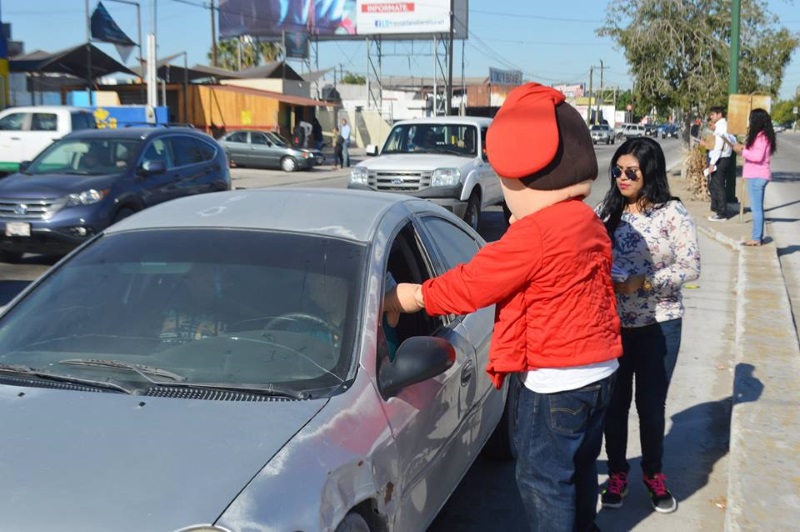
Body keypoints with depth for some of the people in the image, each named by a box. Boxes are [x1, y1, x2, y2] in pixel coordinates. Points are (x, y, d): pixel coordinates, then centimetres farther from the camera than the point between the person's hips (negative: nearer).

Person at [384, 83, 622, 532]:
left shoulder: (535, 233, -23)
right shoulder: (589, 222, 4)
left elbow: (463, 286, -20)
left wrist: (384, 301, -12)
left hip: (557, 378, -9)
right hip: (599, 366, 9)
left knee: (542, 477, 6)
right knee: (580, 467, 22)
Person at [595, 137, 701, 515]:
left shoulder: (672, 213, -8)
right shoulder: (606, 212, 1)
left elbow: (691, 267, -11)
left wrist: (642, 282, -20)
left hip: (658, 326, -2)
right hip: (611, 324, 2)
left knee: (651, 405, 10)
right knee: (614, 403, 11)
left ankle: (653, 475, 33)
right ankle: (617, 473, 31)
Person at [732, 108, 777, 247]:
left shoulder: (761, 137, -15)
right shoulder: (762, 136, 15)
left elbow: (758, 156, -24)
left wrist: (742, 151, -16)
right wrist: (744, 148, 11)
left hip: (757, 176, -10)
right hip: (757, 176, 10)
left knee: (756, 208, -7)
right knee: (758, 208, 13)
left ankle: (757, 238, -5)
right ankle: (758, 237, 19)